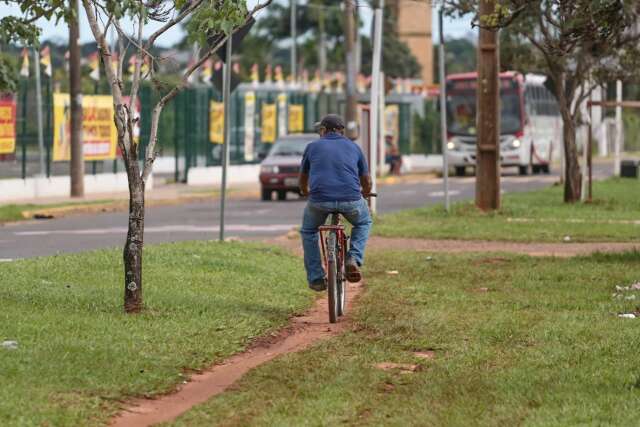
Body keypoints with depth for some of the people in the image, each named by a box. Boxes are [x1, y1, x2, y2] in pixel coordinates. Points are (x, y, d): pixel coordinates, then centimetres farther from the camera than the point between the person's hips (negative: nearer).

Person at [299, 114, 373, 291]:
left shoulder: (313, 147, 17)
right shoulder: (353, 147, 19)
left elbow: (303, 180, 29)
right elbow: (367, 182, 25)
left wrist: (306, 193, 51)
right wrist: (364, 195, 48)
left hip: (319, 200, -1)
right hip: (351, 200, 1)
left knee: (308, 231, 28)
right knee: (363, 223, 32)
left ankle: (316, 278, 21)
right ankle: (353, 260, 10)